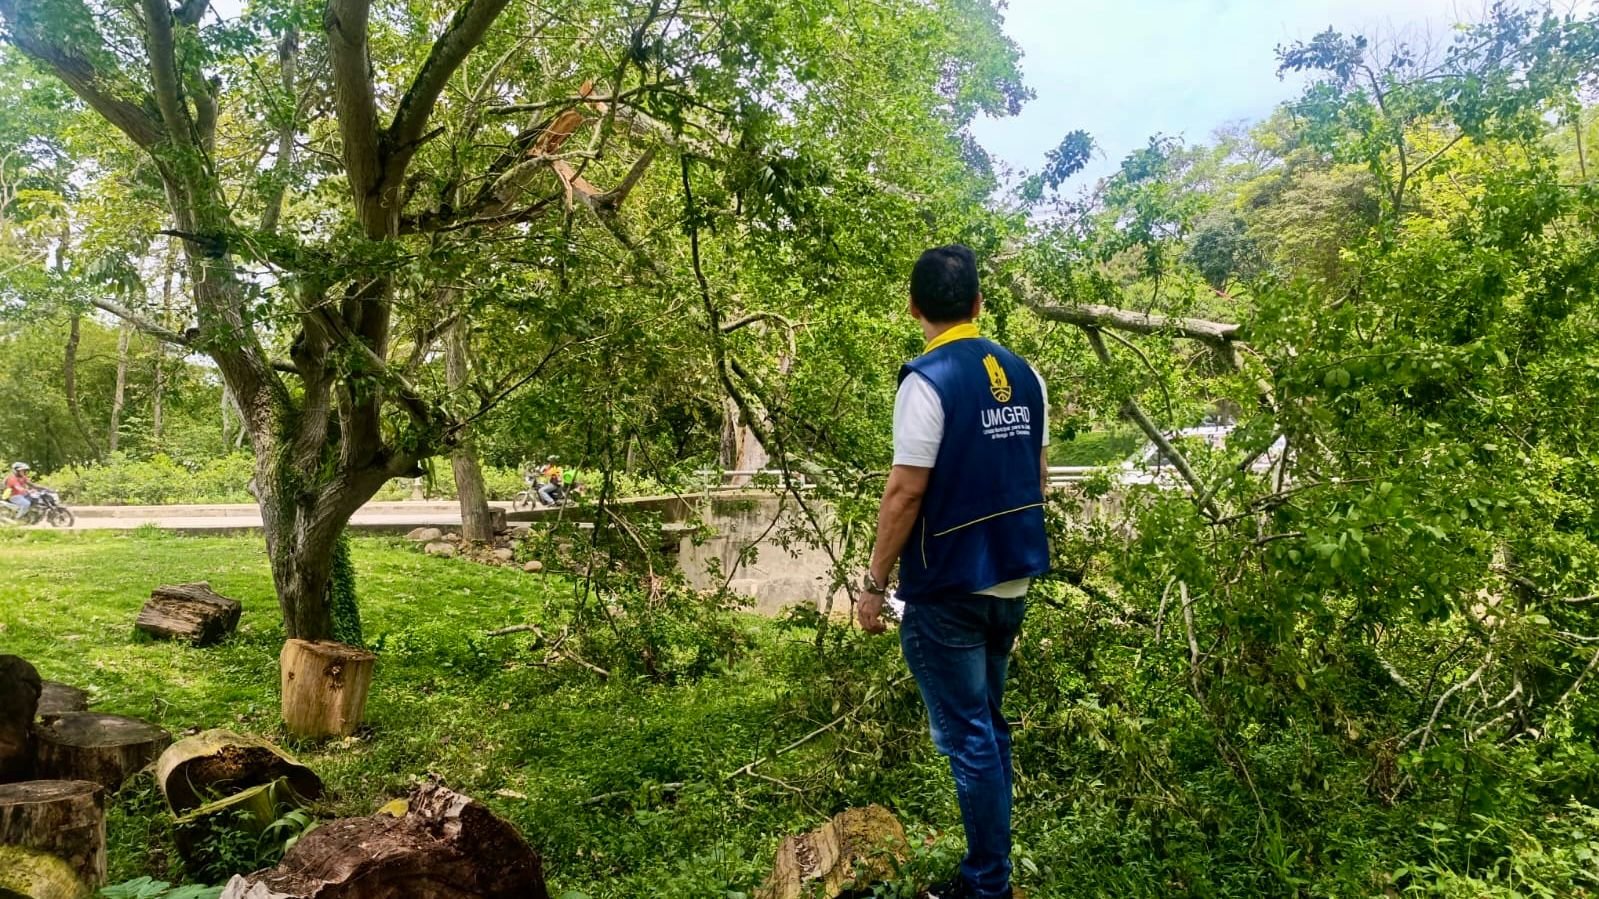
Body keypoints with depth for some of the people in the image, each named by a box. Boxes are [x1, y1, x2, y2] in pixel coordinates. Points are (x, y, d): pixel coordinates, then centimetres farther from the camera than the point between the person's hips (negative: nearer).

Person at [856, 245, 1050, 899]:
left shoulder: (928, 380, -18)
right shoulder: (1023, 374, 4)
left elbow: (905, 493, -19)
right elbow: (1038, 476, 12)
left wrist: (875, 584, -11)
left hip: (948, 589, -7)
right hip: (1012, 582, 8)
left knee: (967, 737, 4)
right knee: (987, 724, 20)